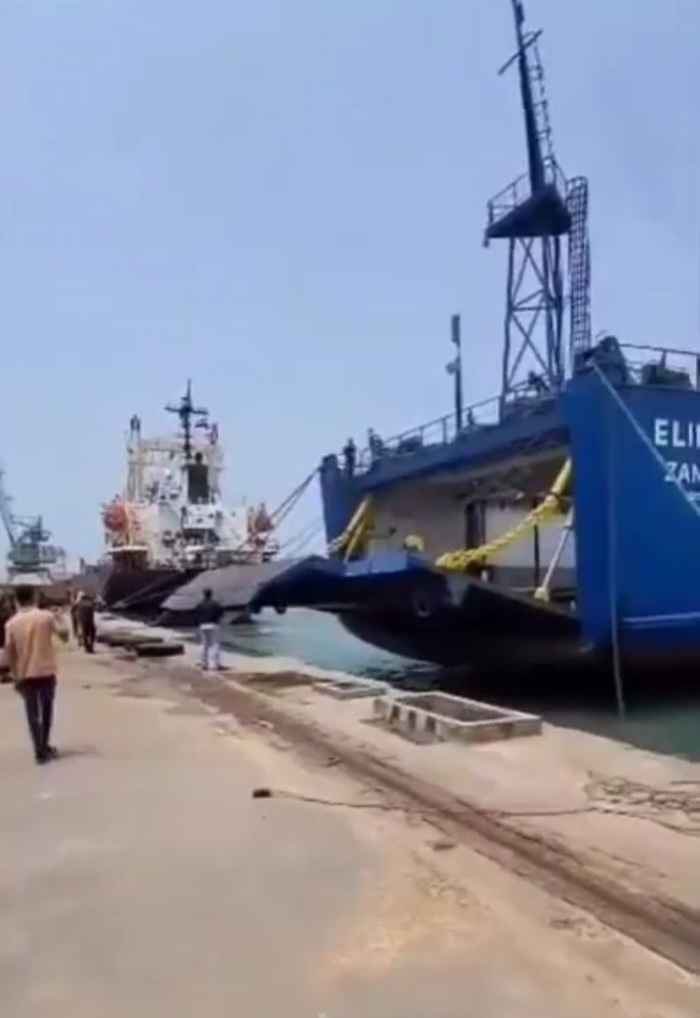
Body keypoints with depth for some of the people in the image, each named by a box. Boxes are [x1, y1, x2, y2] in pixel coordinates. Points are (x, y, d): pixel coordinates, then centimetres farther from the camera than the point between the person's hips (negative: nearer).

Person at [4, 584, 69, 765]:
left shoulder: (12, 623, -5)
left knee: (32, 714, 8)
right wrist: (59, 619, 16)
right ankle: (45, 747, 27)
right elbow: (64, 636, -2)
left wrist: (15, 675, 3)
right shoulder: (46, 616, -7)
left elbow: (9, 651, -6)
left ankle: (40, 751, 5)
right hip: (46, 671, 0)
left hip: (25, 675, 0)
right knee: (46, 710, 17)